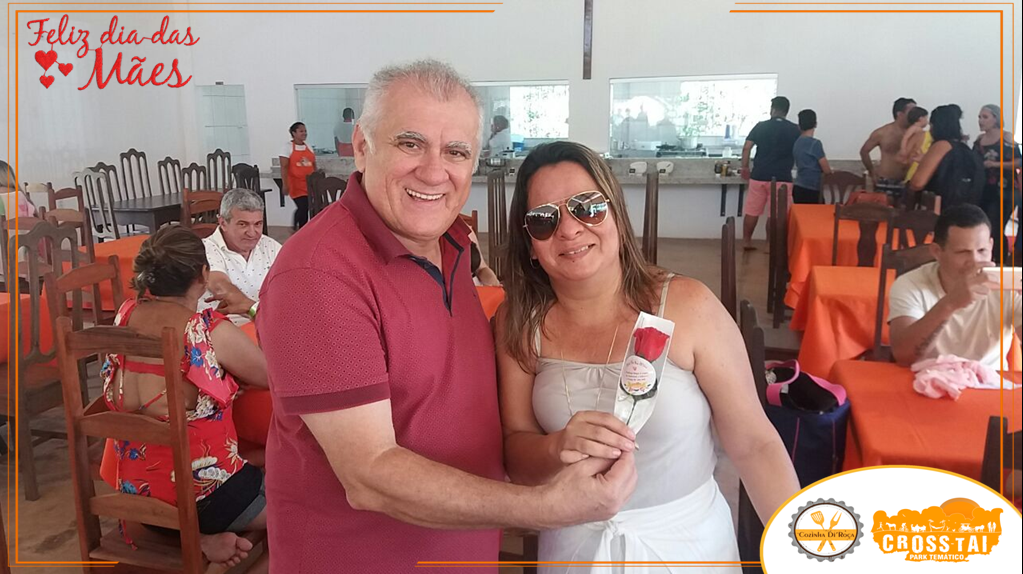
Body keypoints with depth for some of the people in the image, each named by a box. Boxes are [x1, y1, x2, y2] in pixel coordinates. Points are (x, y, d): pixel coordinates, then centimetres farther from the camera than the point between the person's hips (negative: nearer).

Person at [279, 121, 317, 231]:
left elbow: (314, 166, 17)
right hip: (296, 185, -5)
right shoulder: (288, 147, -3)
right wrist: (285, 184, -15)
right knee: (303, 207, -10)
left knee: (304, 208, 5)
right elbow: (284, 167, -8)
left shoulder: (309, 147, 13)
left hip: (310, 184, 5)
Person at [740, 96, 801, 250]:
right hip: (781, 178, -2)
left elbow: (746, 148, -2)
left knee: (752, 211, 11)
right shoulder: (795, 129, 0)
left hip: (759, 176, 2)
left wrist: (745, 167, 8)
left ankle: (746, 242, 17)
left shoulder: (760, 126, 1)